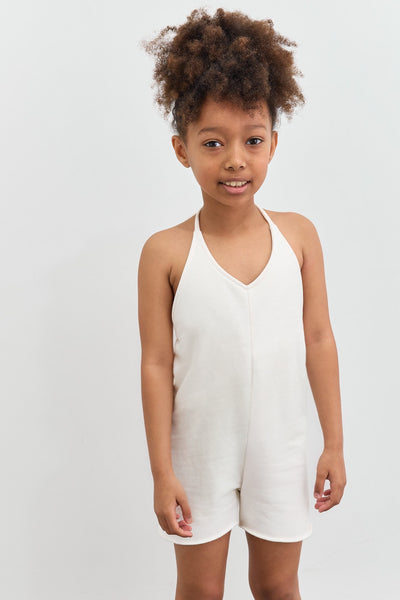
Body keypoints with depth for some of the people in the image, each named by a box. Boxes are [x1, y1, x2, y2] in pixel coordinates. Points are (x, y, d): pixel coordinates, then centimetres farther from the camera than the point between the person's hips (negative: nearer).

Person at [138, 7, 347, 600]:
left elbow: (319, 341, -2)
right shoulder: (166, 252, -14)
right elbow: (157, 365, -10)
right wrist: (161, 473, -7)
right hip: (200, 451, -1)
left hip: (280, 449, 2)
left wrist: (334, 444, 2)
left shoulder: (299, 234, -8)